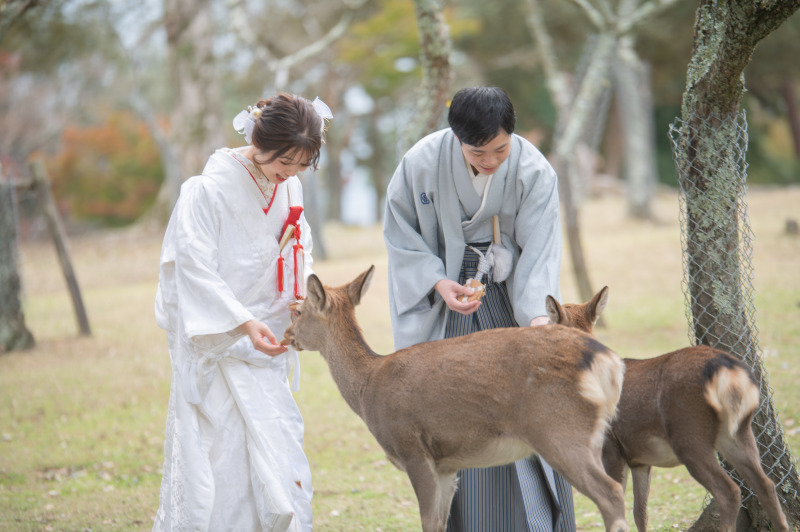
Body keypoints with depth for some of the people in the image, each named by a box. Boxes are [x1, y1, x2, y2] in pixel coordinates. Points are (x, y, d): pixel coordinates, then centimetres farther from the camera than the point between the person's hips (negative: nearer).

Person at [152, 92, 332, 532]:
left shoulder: (289, 188, 4)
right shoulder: (209, 189, -15)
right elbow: (196, 268, -18)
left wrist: (304, 297, -4)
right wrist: (244, 323, -26)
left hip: (264, 346, 7)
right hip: (219, 343, -6)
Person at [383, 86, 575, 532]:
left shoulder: (534, 172, -17)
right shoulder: (423, 164, -16)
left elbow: (540, 250, -18)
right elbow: (401, 234, -4)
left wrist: (539, 315, -32)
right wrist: (437, 283, -17)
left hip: (511, 302, 0)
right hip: (442, 302, 0)